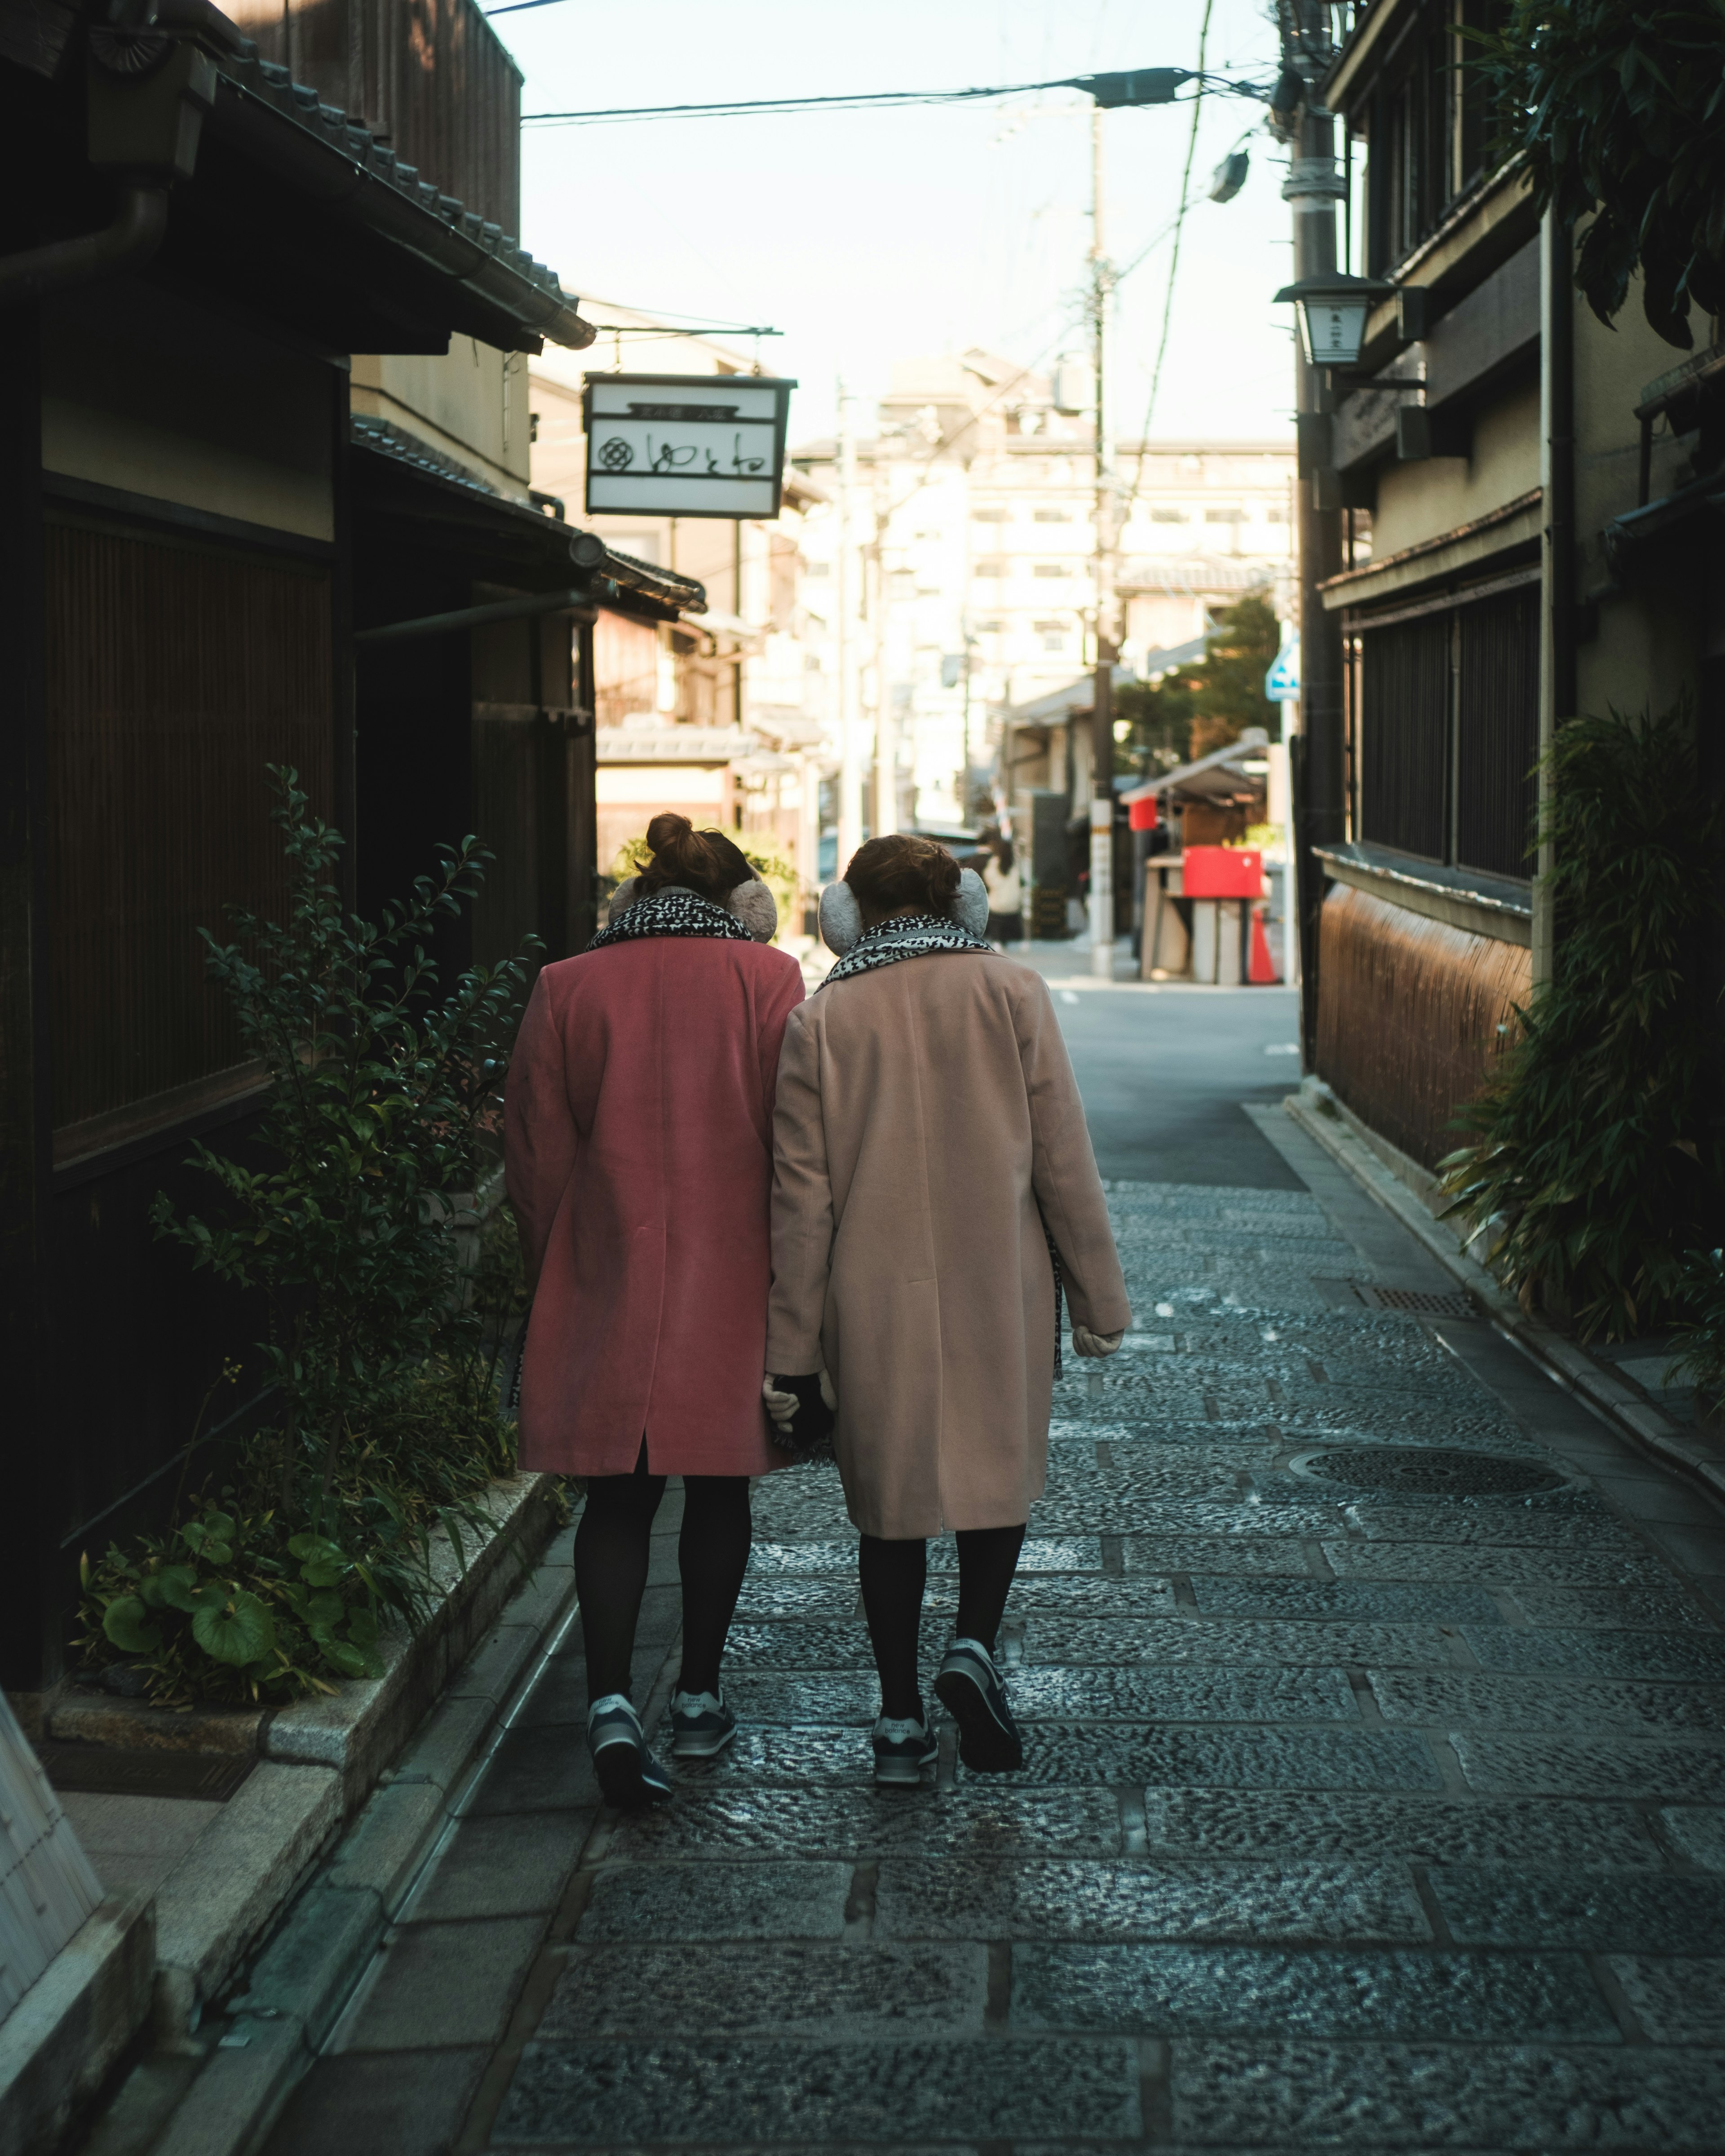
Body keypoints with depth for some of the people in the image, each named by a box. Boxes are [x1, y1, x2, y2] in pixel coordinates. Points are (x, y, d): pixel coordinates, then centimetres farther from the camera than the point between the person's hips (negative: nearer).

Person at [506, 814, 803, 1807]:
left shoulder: (567, 989, 1)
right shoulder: (767, 979, -4)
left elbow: (537, 1156, 4)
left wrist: (553, 1282, 15)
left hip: (606, 1285, 1)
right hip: (731, 1282, -1)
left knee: (618, 1499, 5)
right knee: (719, 1493, 13)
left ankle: (612, 1700, -10)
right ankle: (699, 1699, 22)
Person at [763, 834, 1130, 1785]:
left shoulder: (820, 1020, -1)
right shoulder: (1012, 994, -1)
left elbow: (801, 1196, -1)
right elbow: (1065, 1160, -2)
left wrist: (792, 1348, 4)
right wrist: (1099, 1297, 7)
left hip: (875, 1302, 0)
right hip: (1000, 1290, 0)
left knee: (891, 1494, 10)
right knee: (1001, 1465, 18)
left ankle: (901, 1716, 13)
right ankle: (974, 1645, -1)